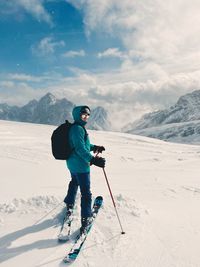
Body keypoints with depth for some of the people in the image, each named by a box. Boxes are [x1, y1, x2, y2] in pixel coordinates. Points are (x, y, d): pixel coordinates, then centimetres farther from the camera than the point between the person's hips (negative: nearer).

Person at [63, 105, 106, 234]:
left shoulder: (79, 127, 11)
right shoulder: (78, 129, -22)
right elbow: (80, 149, -30)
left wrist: (95, 147, 14)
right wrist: (93, 160, -36)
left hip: (72, 163, 11)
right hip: (81, 165, -11)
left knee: (74, 183, 31)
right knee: (86, 193, -1)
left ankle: (69, 206, 50)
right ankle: (86, 219, 7)